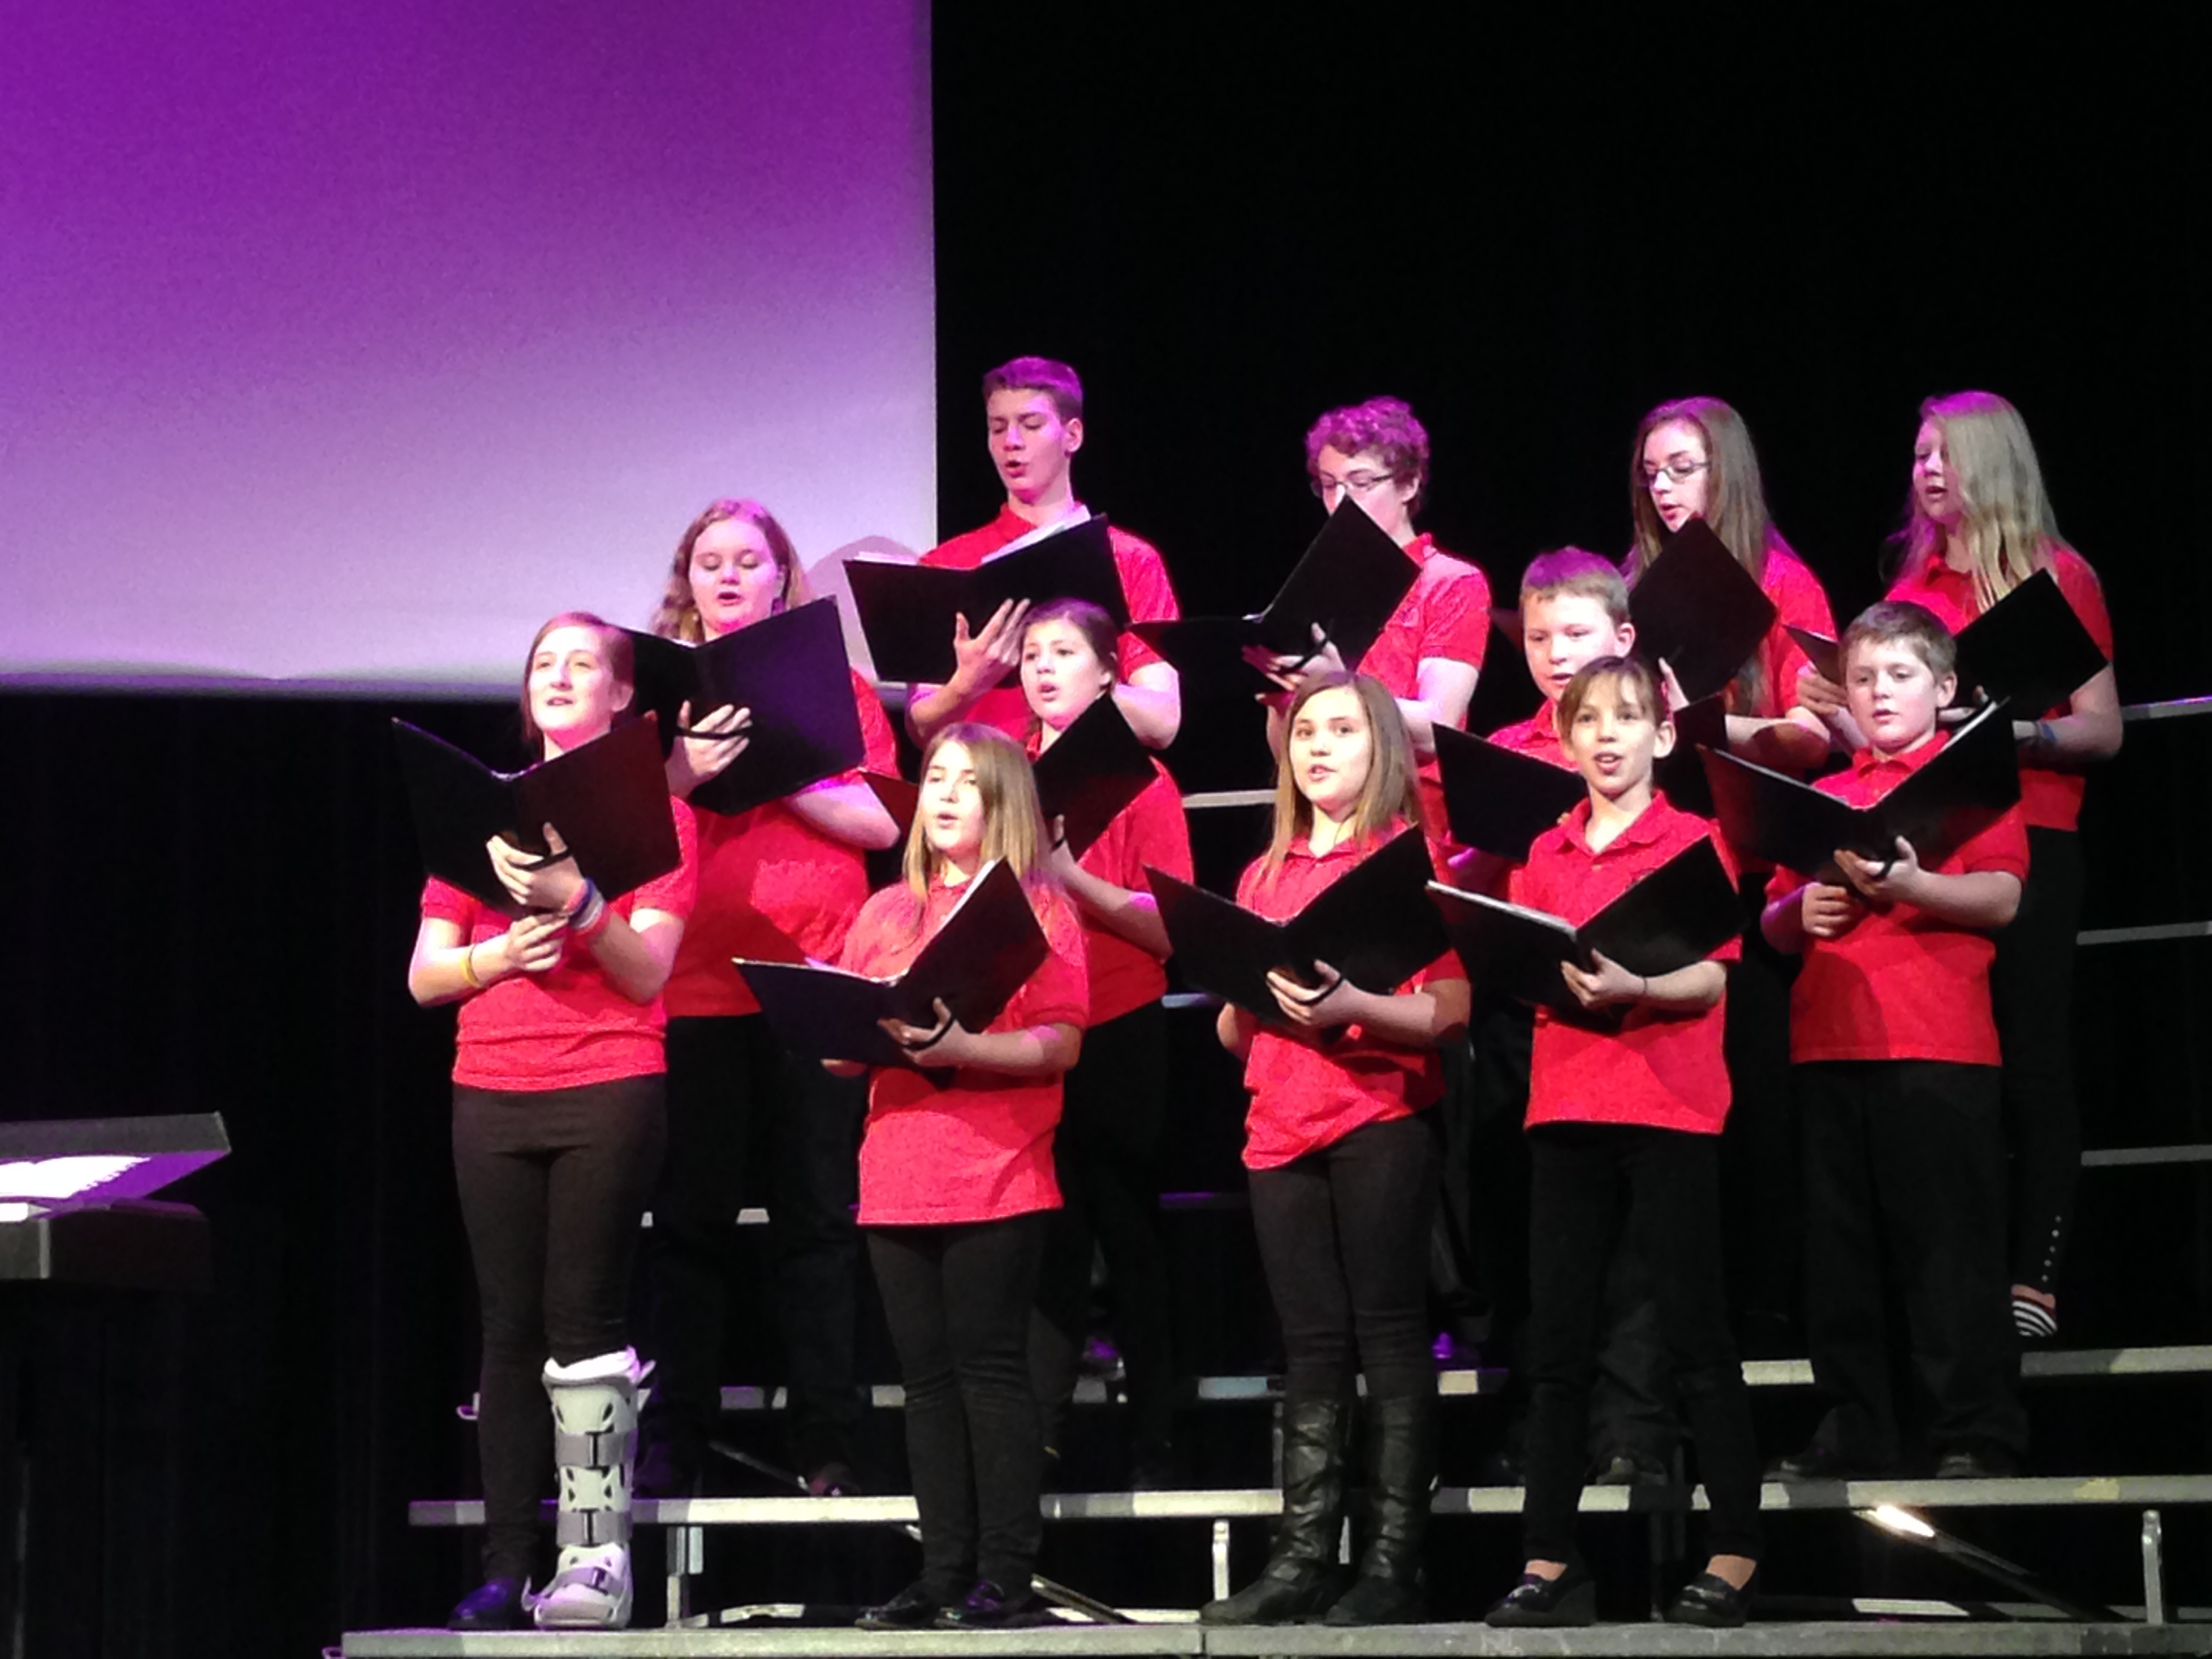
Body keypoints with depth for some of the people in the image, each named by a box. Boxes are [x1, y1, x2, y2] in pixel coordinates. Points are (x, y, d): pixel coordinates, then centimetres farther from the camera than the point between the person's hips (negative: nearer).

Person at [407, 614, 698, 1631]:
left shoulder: (653, 812, 6)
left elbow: (648, 971, -5)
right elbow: (424, 977, 11)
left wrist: (577, 903, -21)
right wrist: (500, 953, -9)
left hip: (609, 1089, -3)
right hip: (491, 1092, 3)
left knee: (582, 1318, -10)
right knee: (509, 1327, 0)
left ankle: (597, 1559, -9)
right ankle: (506, 1569, -1)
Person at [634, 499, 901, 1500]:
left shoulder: (833, 684, 9)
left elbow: (881, 819, -2)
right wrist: (682, 773, -16)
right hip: (694, 987, 1)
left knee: (817, 1220, 2)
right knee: (690, 1220, 2)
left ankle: (826, 1443, 8)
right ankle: (673, 1443, 8)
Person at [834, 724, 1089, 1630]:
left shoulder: (1038, 908, 2)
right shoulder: (886, 912, 16)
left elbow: (1062, 1043, -8)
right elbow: (838, 1049, 15)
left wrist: (959, 1047, -23)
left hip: (998, 1180, -5)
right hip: (898, 1178, 5)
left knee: (991, 1373, -6)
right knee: (928, 1379, 6)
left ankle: (1005, 1579, -3)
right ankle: (944, 1574, 10)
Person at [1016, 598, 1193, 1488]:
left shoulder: (1138, 780, -1)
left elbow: (1173, 923, -8)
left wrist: (1073, 877, -19)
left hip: (1119, 1038, -3)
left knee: (1131, 1238, 2)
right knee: (1048, 1245, 3)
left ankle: (1153, 1447, 8)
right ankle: (1039, 1438, 5)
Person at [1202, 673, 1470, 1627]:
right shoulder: (1263, 876, 17)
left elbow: (1449, 1010, -8)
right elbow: (1233, 1036, 19)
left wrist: (1347, 1003, -23)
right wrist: (1246, 992, -3)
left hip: (1381, 1121, -5)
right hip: (1281, 1128, 5)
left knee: (1388, 1336, -5)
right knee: (1311, 1345, 4)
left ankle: (1395, 1563, -5)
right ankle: (1302, 1558, 4)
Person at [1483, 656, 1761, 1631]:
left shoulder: (1693, 840, 0)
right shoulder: (1544, 854, 14)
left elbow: (1710, 981, -8)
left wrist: (1631, 987, -25)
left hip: (1669, 1108, -5)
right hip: (1565, 1108, 5)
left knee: (1695, 1336, -2)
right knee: (1556, 1340, 4)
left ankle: (1735, 1553, 3)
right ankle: (1549, 1562, 8)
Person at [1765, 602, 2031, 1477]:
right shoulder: (1823, 798, 20)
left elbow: (2002, 898, -7)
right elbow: (1773, 925, 20)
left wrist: (1907, 884, -23)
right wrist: (1801, 909, -3)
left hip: (1939, 1044, -5)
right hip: (1830, 1041, 5)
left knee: (1951, 1245, -6)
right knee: (1839, 1249, 6)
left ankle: (1979, 1431, -2)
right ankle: (1854, 1431, 13)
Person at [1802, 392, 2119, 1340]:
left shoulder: (2060, 578, 3)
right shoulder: (1911, 589, 14)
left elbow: (2103, 734, -3)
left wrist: (2008, 730, -18)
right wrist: (1839, 716, -3)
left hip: (2028, 843, -4)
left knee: (2031, 1064, -6)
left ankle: (2034, 1279, -7)